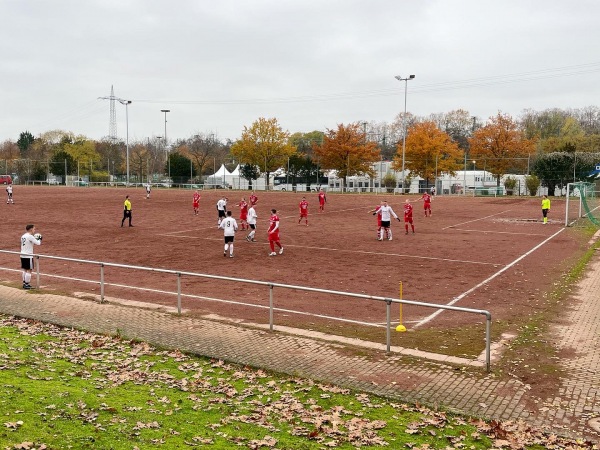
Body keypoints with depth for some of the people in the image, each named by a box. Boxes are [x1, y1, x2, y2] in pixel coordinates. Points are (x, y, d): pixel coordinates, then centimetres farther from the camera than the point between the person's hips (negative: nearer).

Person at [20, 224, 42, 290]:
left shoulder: (23, 236, 12)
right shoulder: (30, 236, -14)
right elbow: (38, 243, -15)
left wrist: (35, 240, 17)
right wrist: (40, 239, 4)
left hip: (23, 255, 9)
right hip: (28, 256, -9)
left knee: (25, 270, 16)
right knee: (29, 270, -2)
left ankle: (24, 283, 21)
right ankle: (26, 285, -2)